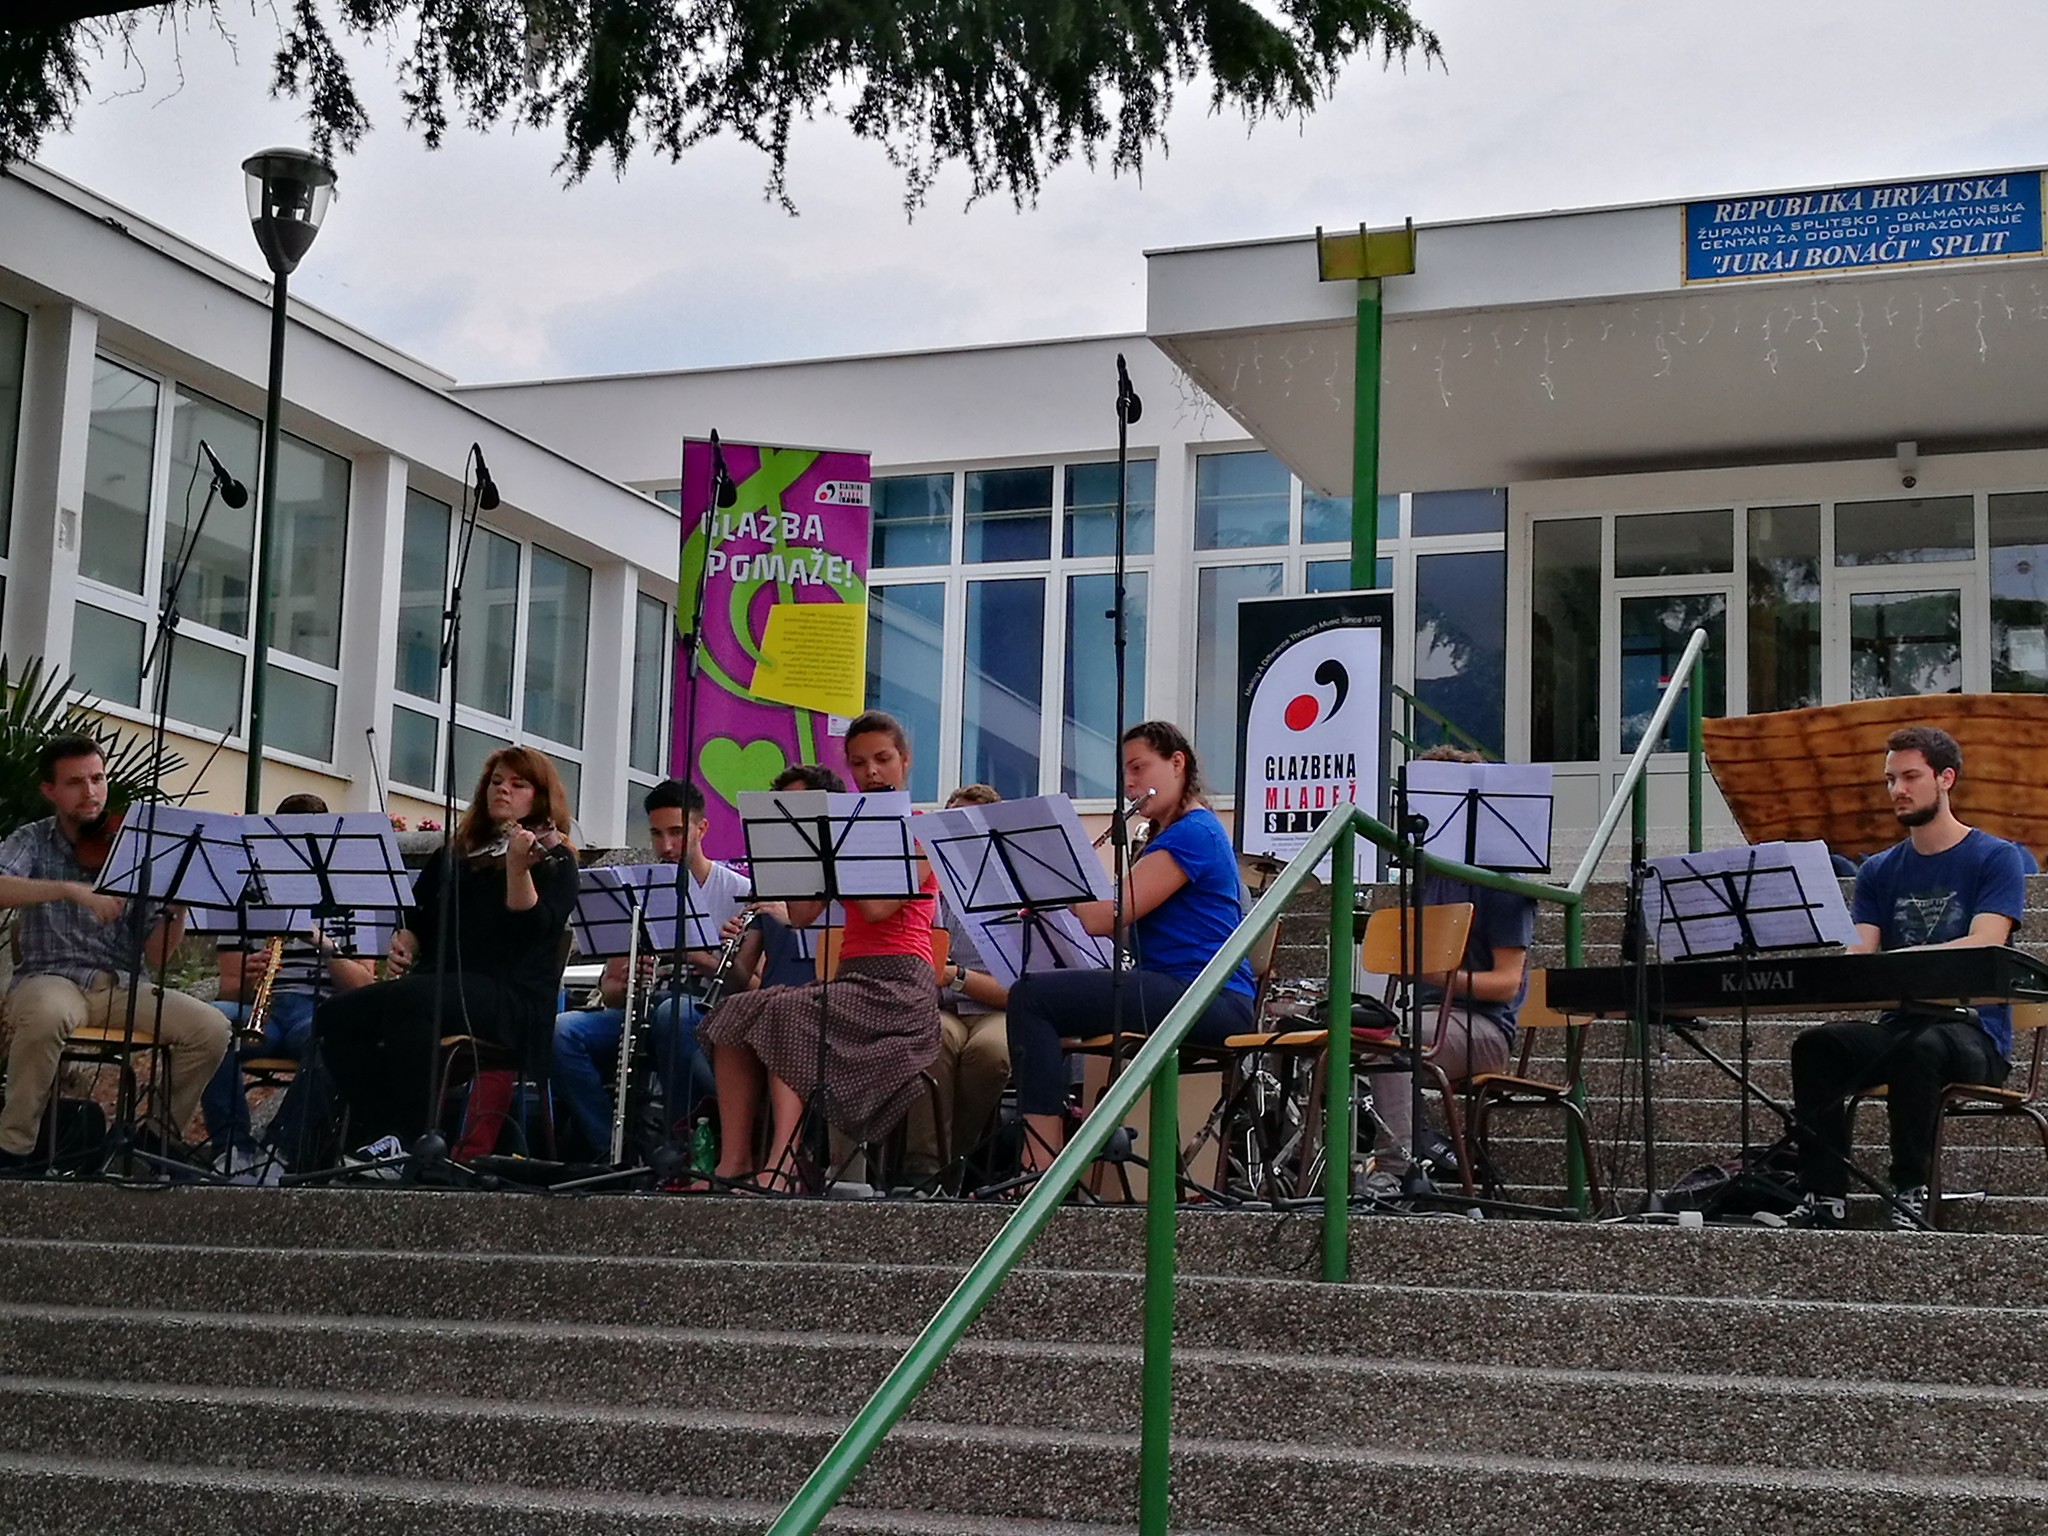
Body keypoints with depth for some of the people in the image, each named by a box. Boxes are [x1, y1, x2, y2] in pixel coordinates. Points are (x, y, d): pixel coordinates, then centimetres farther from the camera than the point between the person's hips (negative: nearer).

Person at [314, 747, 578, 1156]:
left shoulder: (552, 860, 5)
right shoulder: (458, 853, 24)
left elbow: (531, 926, -13)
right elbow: (419, 917, 31)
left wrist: (518, 866, -26)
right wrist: (403, 945, 10)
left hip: (509, 997, -7)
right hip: (439, 983, 7)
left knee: (408, 1001, -36)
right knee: (334, 1016, -14)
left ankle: (411, 1140, -31)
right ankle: (379, 1134, -16)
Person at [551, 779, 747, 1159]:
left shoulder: (739, 892, 4)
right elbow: (609, 988, 12)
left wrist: (702, 959, -21)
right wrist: (624, 985, -13)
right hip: (643, 1016, 4)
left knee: (673, 1010, -39)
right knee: (562, 1031, -25)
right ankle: (611, 1150, -23)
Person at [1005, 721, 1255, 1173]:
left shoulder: (1193, 833, -9)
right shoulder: (1167, 835, 25)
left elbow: (1107, 917, -15)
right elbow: (1111, 914, 22)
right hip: (1179, 995, 11)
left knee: (1032, 996, -20)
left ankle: (1040, 1169, -26)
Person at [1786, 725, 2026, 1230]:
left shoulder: (1996, 858, 0)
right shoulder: (1879, 871, 16)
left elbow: (1983, 948, -15)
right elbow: (1857, 956, 5)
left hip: (1974, 1032, -5)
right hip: (1898, 1023, 5)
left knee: (1920, 1049, -39)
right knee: (1814, 1046, -24)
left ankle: (1912, 1193, -30)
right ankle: (1825, 1195, -26)